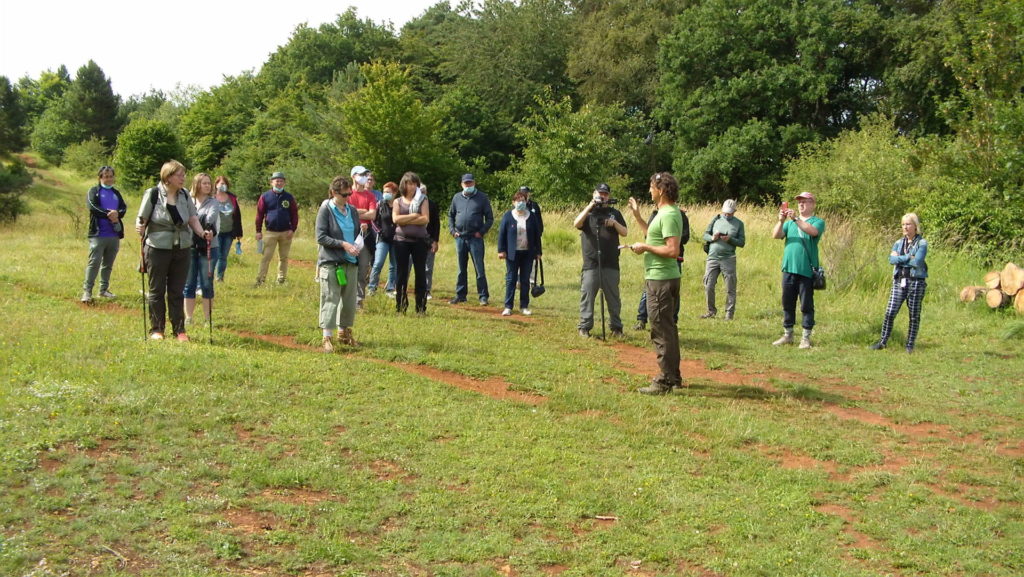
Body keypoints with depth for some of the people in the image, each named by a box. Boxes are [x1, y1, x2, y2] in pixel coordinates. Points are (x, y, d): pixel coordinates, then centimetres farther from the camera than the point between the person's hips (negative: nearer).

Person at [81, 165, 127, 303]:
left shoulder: (116, 193, 17)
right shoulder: (93, 191, 4)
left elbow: (124, 208, 4)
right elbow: (92, 207, -12)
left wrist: (117, 214, -18)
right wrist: (109, 214, -17)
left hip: (114, 235, 5)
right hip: (98, 234, -5)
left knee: (108, 264, 11)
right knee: (94, 262, -9)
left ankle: (104, 289, 20)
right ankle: (87, 290, -8)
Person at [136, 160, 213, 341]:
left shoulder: (184, 195, 7)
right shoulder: (153, 194, -6)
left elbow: (193, 219, 8)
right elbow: (142, 219, -4)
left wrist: (202, 233, -9)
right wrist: (139, 227, -26)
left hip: (181, 250, 4)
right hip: (158, 249, -4)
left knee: (177, 292, 9)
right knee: (157, 290, 4)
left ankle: (179, 329, 15)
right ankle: (156, 330, 13)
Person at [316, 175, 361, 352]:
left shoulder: (352, 210, 10)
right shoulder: (325, 210, -6)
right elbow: (321, 237, -10)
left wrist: (357, 244, -2)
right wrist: (343, 244, -17)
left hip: (350, 262, 6)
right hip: (330, 262, -6)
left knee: (349, 299, 11)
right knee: (330, 299, -5)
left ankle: (344, 332, 26)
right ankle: (327, 337, -2)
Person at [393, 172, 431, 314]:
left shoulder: (422, 201, 8)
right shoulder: (398, 202, 10)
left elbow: (425, 219, -7)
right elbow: (396, 219, -7)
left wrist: (405, 220, -8)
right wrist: (414, 216, -8)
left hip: (419, 240, 0)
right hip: (402, 240, 0)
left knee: (421, 273, 0)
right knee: (401, 273, 3)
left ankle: (421, 307, 5)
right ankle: (401, 306, 10)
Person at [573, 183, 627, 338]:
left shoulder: (615, 213, 14)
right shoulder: (588, 212, 9)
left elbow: (624, 232, 7)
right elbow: (577, 223, -11)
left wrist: (614, 223, -11)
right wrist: (590, 206, -15)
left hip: (611, 264, 2)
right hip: (591, 263, -1)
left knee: (613, 297, 6)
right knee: (587, 295, -1)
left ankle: (616, 327, 13)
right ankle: (584, 326, 6)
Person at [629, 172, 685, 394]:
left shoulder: (668, 215, -18)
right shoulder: (668, 212, 14)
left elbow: (672, 250, -25)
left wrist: (645, 247, -17)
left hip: (661, 279, -11)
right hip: (665, 277, 11)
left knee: (661, 330, -6)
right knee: (668, 327, 17)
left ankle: (665, 381, -2)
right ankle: (673, 375, 27)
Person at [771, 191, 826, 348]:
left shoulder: (818, 222, 3)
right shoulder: (790, 222, 17)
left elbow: (813, 231, -19)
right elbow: (776, 235, 2)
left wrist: (795, 219, -25)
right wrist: (781, 220, -14)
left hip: (806, 270, -4)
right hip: (789, 269, 5)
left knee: (806, 305, 0)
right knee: (787, 304, 9)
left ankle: (806, 338, 5)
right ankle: (787, 335, 18)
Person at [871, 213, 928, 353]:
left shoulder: (922, 243, -2)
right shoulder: (899, 243, 12)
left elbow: (917, 261, -17)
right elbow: (891, 259, -4)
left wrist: (899, 259, -7)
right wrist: (908, 257, -13)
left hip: (916, 282, -4)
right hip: (900, 281, 4)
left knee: (914, 315, 3)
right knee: (890, 312, -2)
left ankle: (910, 345, 12)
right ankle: (883, 341, 6)